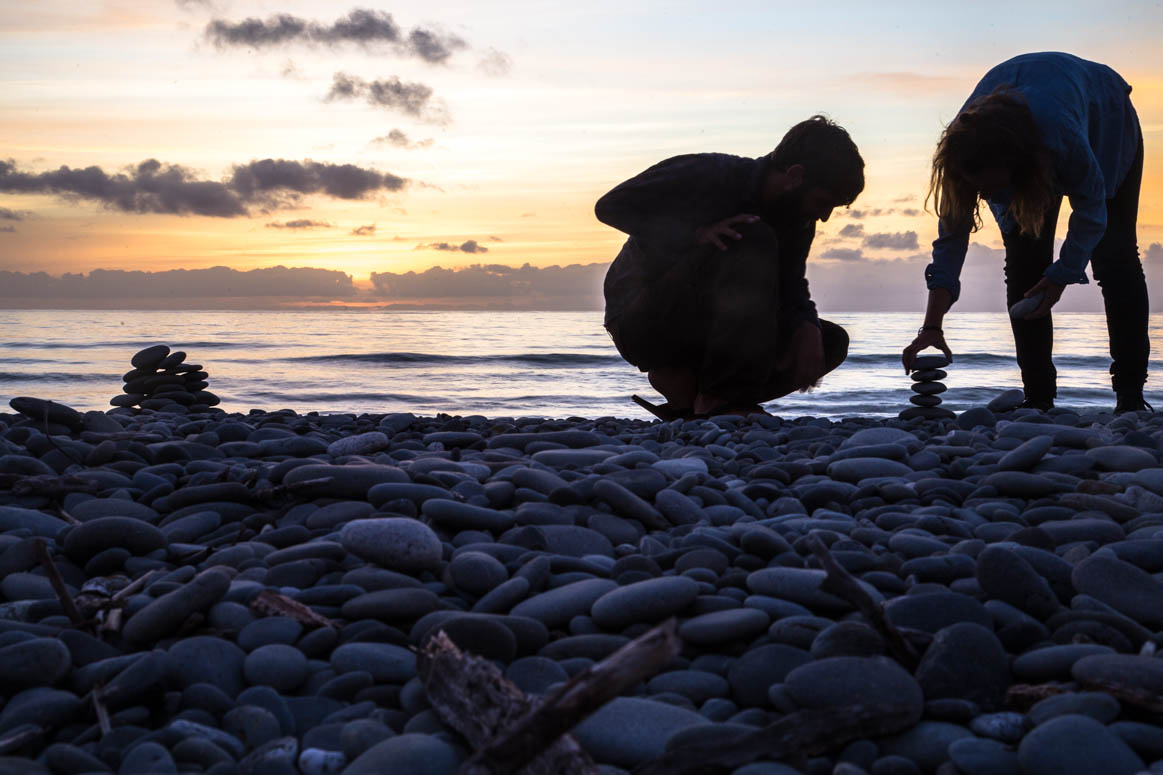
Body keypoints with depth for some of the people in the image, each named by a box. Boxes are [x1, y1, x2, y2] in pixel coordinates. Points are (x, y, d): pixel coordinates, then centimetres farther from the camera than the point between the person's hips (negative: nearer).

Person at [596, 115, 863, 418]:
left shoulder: (797, 219, 3)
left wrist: (808, 330, -17)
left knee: (832, 341, -3)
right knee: (753, 242, -29)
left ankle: (684, 386, -5)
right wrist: (697, 233, -31)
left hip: (704, 333, 8)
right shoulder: (710, 174, -18)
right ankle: (717, 400, -24)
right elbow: (610, 206, -19)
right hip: (639, 324, -8)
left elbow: (792, 288, 6)